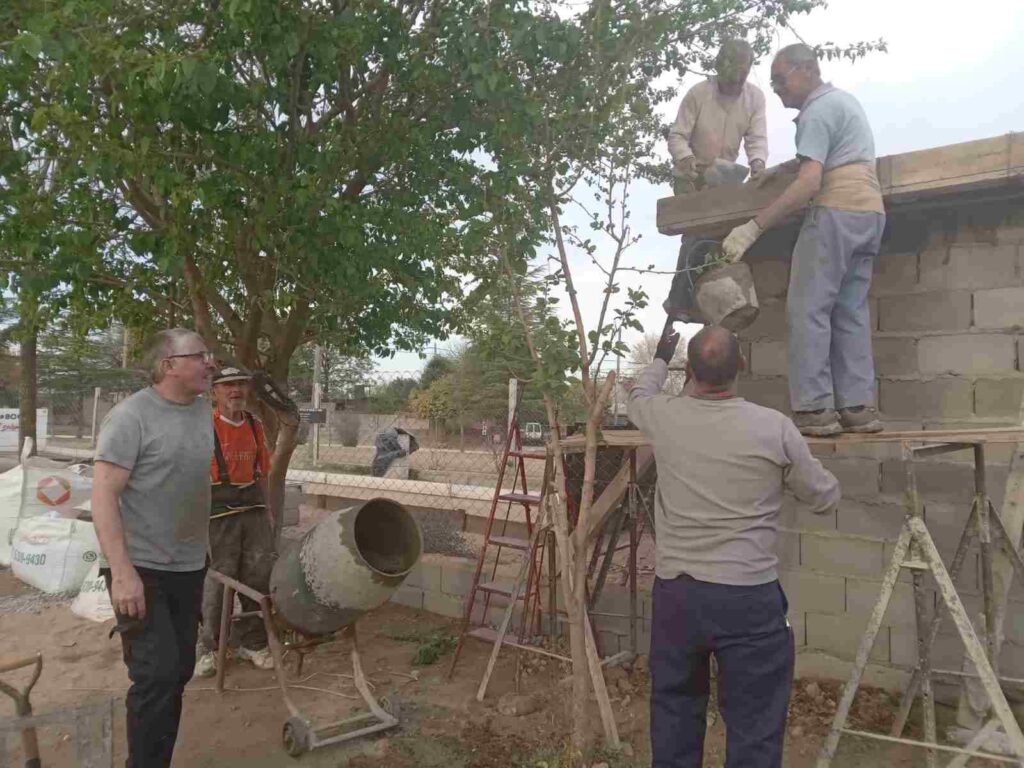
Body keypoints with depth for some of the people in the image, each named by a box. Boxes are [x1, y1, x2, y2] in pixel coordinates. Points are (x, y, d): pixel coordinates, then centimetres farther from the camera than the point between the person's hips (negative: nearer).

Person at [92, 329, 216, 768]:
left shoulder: (203, 410, 6)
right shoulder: (131, 416, -15)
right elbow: (103, 496, -18)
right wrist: (122, 572, -24)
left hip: (189, 568, 7)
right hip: (142, 569, -7)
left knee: (179, 672, 13)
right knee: (157, 675, -9)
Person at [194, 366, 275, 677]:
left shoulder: (255, 425, 11)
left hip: (253, 508, 6)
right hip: (218, 511, -6)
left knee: (260, 576, 7)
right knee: (217, 580, 0)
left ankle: (252, 642, 22)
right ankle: (207, 648, 18)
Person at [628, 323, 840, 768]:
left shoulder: (663, 417, -3)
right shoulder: (774, 427, -10)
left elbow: (638, 395, 23)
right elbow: (825, 498, 5)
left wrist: (661, 358, 42)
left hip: (674, 593, 3)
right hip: (749, 598, -3)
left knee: (673, 711, 19)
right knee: (754, 727, 8)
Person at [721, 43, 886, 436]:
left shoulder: (817, 111, -8)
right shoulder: (843, 99, 22)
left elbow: (809, 183, -20)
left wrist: (753, 227, -24)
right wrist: (780, 168, 25)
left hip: (836, 211, -9)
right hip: (871, 212, 10)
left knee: (808, 307, -9)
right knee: (851, 310, 7)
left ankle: (813, 408, -14)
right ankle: (857, 406, 4)